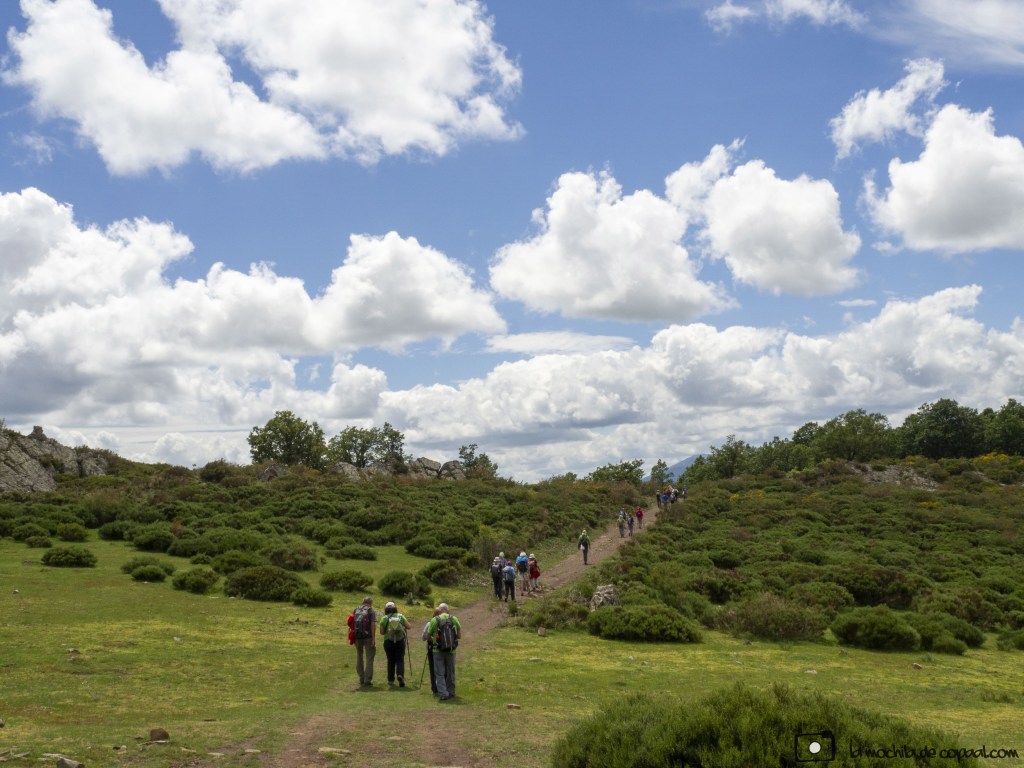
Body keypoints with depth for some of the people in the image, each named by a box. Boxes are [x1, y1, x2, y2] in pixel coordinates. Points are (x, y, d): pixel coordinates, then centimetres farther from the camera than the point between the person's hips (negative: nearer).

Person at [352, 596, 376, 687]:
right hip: (368, 636, -4)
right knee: (369, 658, 4)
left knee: (359, 657, 17)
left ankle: (361, 679, 22)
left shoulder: (356, 610, 11)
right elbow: (373, 624, -12)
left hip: (357, 636, 4)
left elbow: (351, 623, 7)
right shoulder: (371, 611, -2)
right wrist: (374, 638, -13)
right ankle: (367, 680, 0)